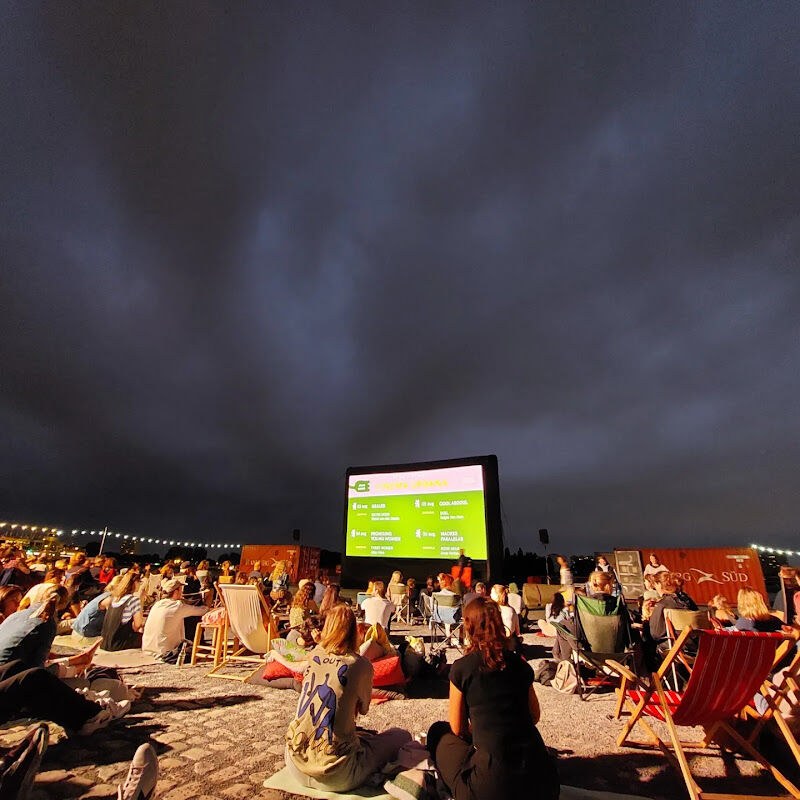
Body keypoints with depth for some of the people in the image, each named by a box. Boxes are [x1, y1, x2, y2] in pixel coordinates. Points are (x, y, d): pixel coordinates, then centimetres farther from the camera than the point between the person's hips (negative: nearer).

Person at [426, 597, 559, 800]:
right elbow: (535, 716, 17)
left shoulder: (461, 668, -8)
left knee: (438, 732, 19)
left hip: (493, 783, -5)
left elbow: (458, 728, 3)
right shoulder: (520, 664, 4)